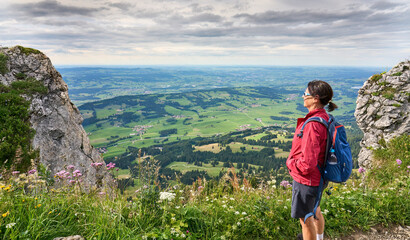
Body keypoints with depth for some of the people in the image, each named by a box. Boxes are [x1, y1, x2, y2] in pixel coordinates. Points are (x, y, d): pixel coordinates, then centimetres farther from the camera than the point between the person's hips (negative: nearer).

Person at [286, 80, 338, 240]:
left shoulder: (313, 125, -32)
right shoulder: (323, 117, -2)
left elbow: (307, 164, -32)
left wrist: (291, 163, -13)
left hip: (306, 179, -10)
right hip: (318, 176, 10)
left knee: (305, 218, 12)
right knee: (315, 210, 32)